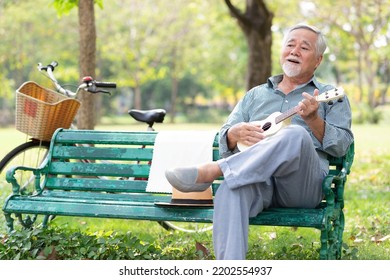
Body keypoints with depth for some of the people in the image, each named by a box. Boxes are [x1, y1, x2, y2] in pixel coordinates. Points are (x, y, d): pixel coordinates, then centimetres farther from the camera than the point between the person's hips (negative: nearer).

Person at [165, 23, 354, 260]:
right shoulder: (256, 95, 30)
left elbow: (342, 145, 7)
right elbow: (224, 141, 21)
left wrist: (313, 119, -11)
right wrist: (234, 134, -4)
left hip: (303, 184, -2)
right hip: (255, 176, 2)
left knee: (296, 135, -36)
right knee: (231, 189, -36)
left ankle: (209, 171, -34)